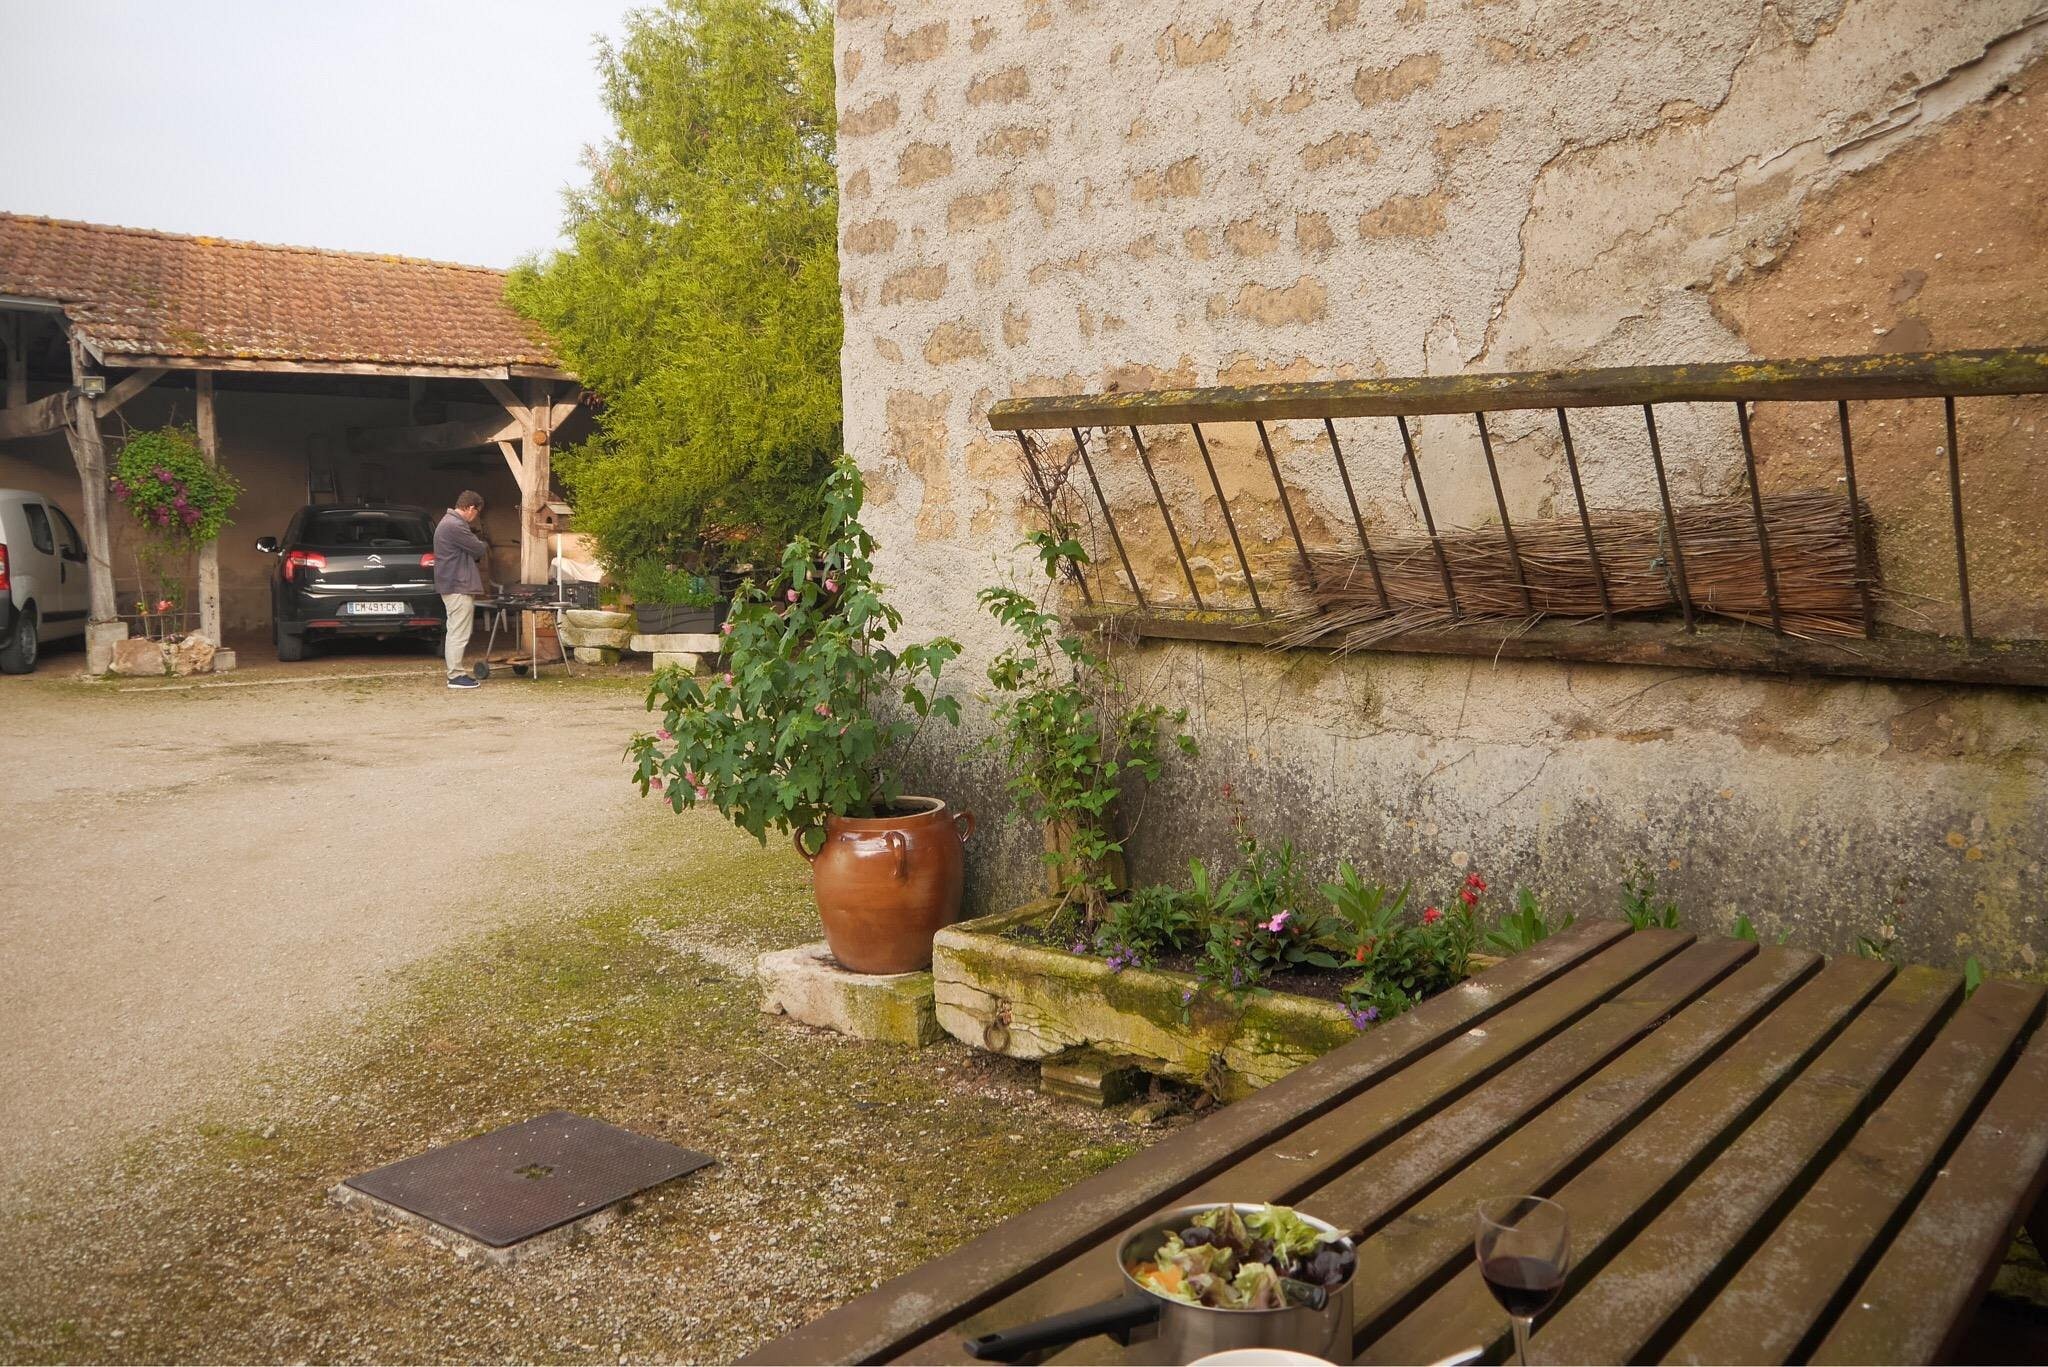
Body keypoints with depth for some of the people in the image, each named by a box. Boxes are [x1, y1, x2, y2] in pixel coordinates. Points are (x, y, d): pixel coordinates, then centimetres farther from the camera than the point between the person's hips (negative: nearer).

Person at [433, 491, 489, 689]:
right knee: (458, 633, -7)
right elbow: (479, 550, -13)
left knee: (455, 632, 14)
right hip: (458, 587, -11)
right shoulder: (455, 526, -18)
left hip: (453, 586, 11)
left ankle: (456, 672, 20)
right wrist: (484, 544, 7)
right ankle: (455, 676, -5)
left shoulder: (450, 523, 18)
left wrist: (478, 546, 6)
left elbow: (474, 553, 22)